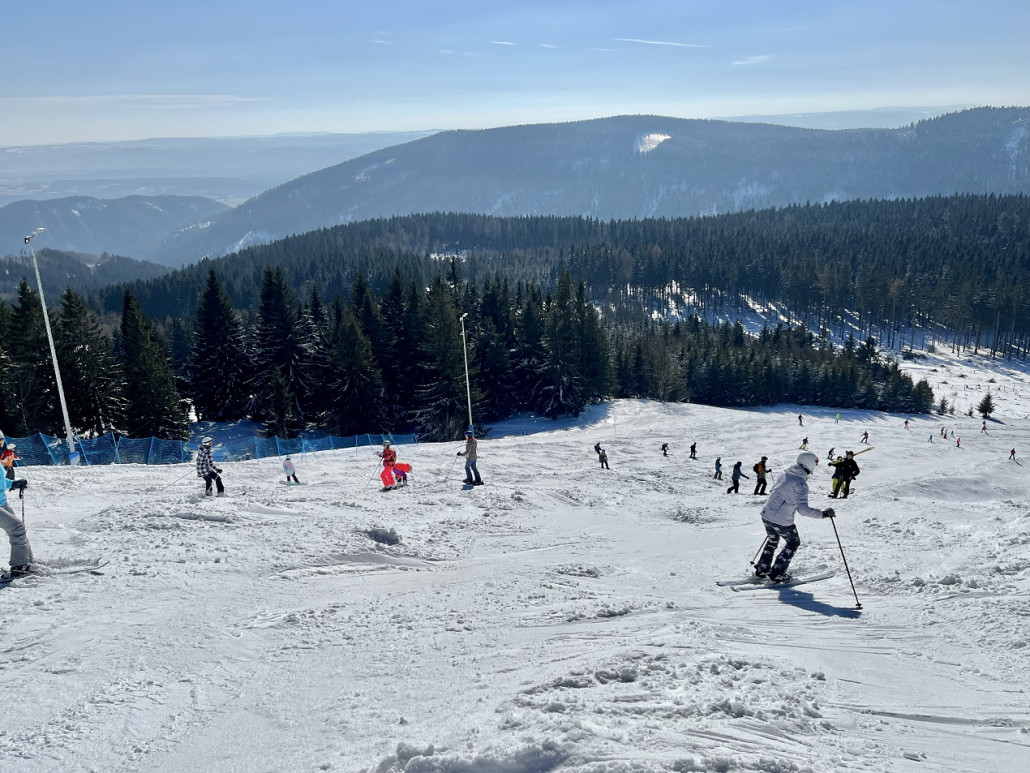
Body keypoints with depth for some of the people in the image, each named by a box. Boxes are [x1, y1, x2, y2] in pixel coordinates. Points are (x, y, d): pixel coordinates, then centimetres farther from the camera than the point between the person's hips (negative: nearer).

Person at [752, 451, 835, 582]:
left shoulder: (784, 475, 5)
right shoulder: (801, 484, -18)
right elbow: (803, 508, -24)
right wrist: (823, 514, -21)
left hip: (766, 515, 7)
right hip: (782, 521, -7)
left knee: (772, 541, 29)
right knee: (794, 543, 17)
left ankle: (762, 569, 35)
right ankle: (777, 574, 17)